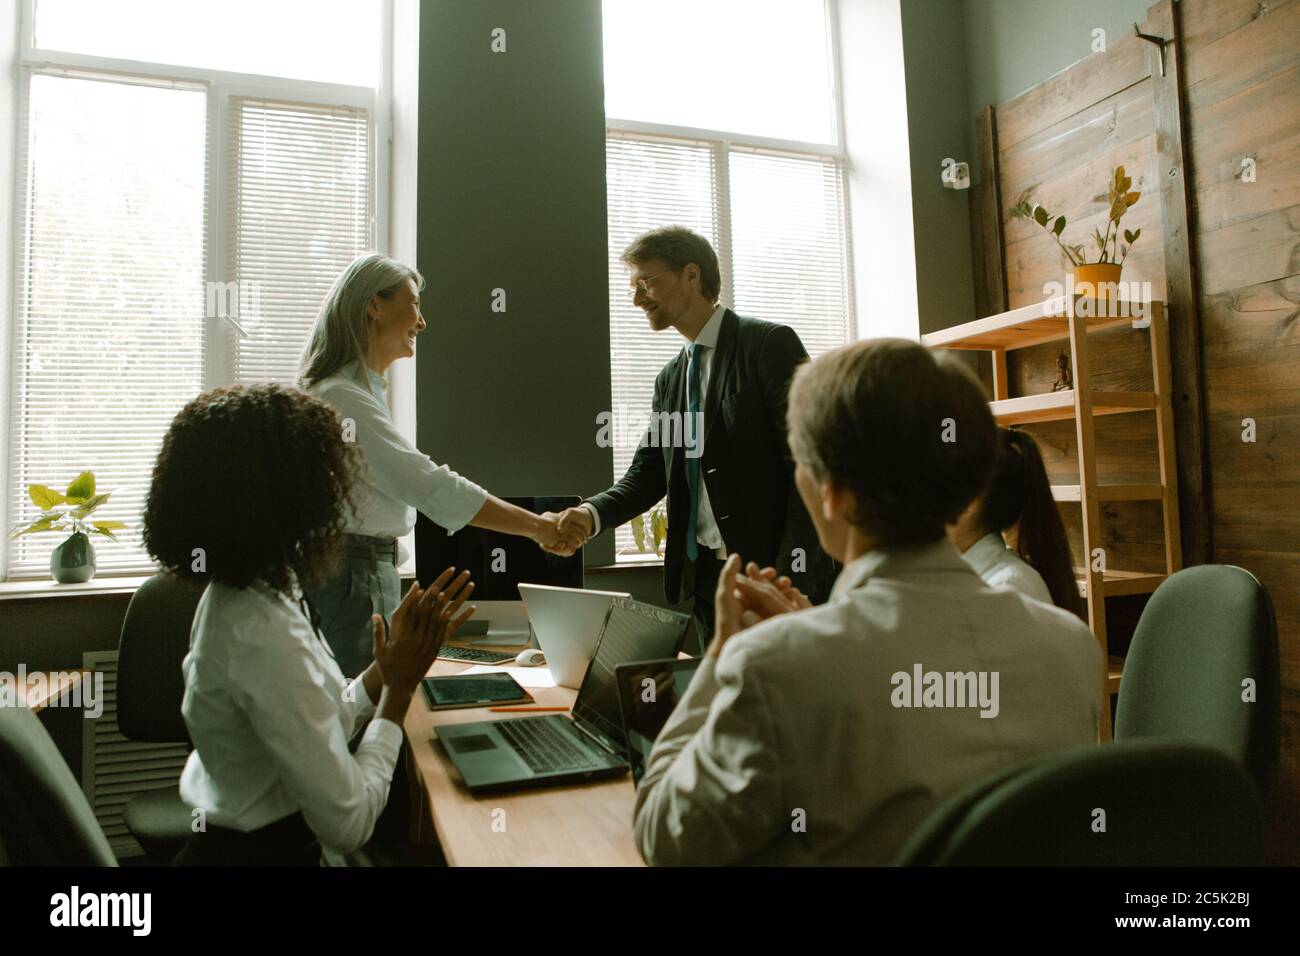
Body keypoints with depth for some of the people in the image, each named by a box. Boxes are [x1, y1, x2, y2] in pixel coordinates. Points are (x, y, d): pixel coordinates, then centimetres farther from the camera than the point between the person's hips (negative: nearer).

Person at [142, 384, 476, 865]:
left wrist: (392, 662, -4)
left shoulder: (236, 594, -1)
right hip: (261, 851, -8)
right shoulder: (265, 637, -29)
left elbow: (319, 726, 6)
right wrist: (400, 688, -16)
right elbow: (347, 824, -24)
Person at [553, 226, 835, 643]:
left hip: (775, 574, -6)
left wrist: (791, 578, -18)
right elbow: (646, 475, 11)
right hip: (706, 577, 6)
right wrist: (592, 514, -9)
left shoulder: (770, 344, -7)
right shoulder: (670, 379, 14)